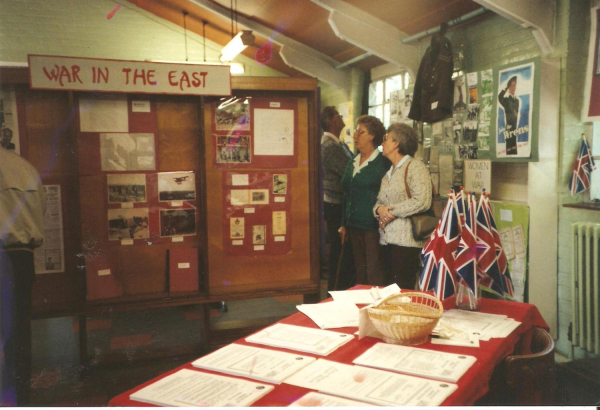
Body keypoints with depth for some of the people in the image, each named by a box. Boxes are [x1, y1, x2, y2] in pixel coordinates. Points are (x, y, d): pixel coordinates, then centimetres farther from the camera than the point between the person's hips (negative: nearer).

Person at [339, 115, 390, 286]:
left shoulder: (383, 162, -7)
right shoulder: (353, 162, 14)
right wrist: (344, 224, 17)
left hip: (373, 226, -7)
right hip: (355, 226, 7)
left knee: (374, 274, -5)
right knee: (360, 272, 13)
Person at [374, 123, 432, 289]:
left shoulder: (415, 167, -5)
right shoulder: (388, 173, 20)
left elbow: (422, 201, -17)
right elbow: (379, 201, 19)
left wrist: (392, 212, -12)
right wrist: (379, 209, -5)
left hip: (406, 240, -8)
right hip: (387, 239, 8)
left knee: (403, 292, -6)